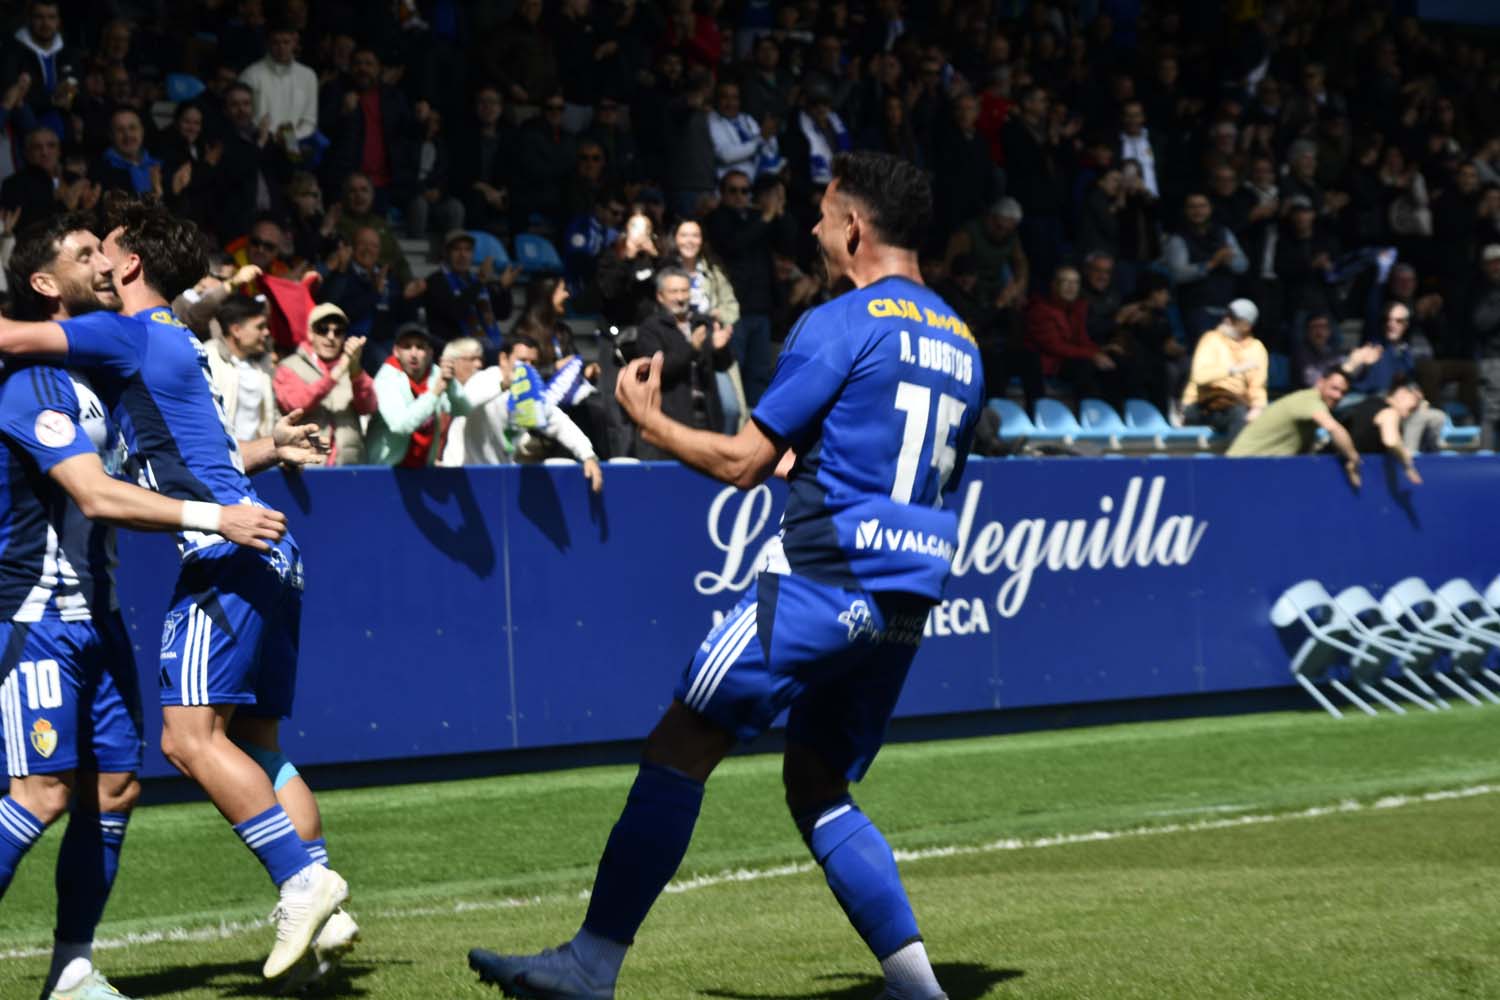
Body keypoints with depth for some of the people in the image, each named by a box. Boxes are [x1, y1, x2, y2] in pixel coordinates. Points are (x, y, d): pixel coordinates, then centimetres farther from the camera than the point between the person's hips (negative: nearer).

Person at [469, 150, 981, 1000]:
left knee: (680, 748, -5)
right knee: (817, 786, 17)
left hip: (825, 580, -8)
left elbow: (743, 463, -7)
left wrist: (650, 422, 9)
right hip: (907, 601, 8)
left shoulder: (840, 325, -7)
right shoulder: (961, 343, 17)